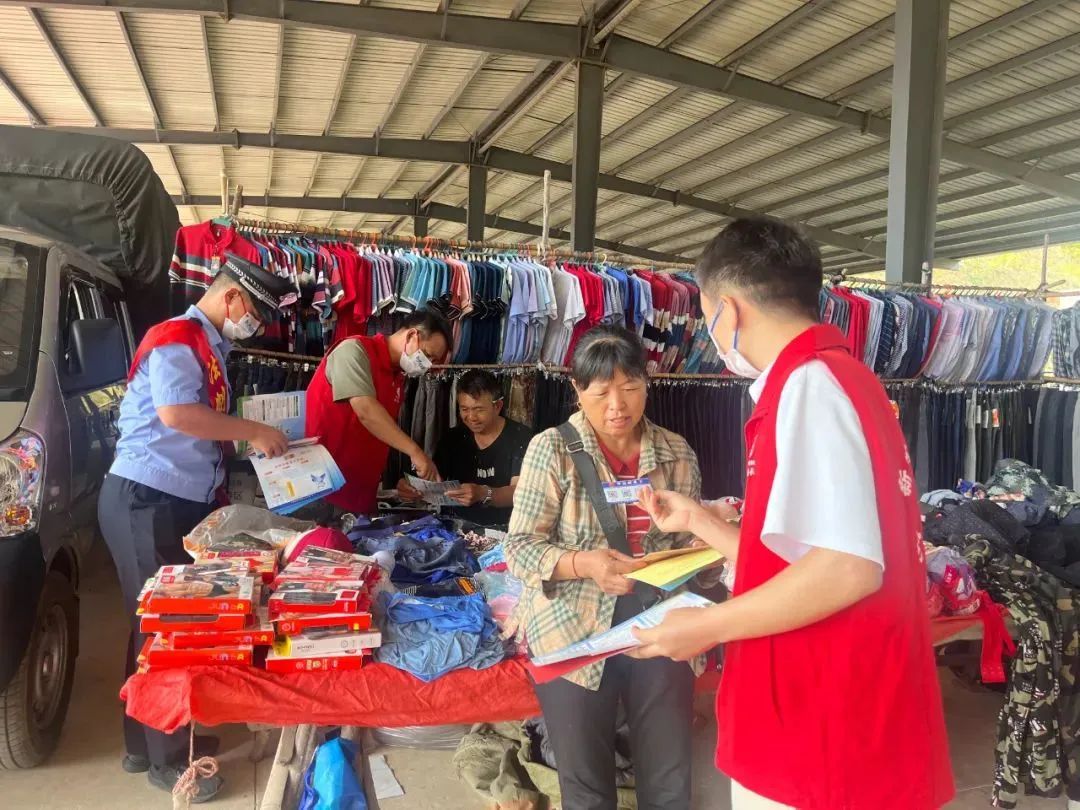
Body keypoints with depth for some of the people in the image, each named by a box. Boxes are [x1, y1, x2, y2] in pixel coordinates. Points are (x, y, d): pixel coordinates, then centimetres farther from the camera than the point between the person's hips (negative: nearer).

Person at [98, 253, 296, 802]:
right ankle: (165, 757, 14)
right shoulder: (177, 338, -13)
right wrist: (252, 432, -20)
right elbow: (176, 414, -28)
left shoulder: (210, 349, 16)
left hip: (182, 504, 9)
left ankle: (147, 742, 30)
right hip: (146, 502, -9)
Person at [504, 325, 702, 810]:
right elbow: (520, 549, -10)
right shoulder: (552, 449, -8)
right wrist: (584, 564, -27)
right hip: (575, 632, -2)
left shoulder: (677, 454, 3)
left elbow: (691, 542, 11)